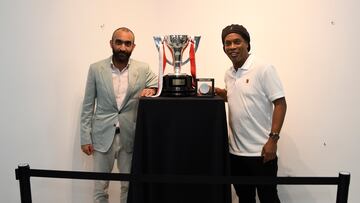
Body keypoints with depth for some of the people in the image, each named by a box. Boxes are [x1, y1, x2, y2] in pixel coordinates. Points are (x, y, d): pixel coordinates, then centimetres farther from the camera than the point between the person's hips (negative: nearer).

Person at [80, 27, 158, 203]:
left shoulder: (143, 69, -2)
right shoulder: (96, 69, -2)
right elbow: (88, 106, 1)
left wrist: (151, 89, -13)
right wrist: (85, 137, -2)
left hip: (130, 136, 1)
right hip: (103, 136, 0)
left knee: (129, 185, 12)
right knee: (100, 186, 9)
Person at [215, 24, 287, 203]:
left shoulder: (264, 69, -10)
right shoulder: (228, 75, 9)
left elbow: (280, 104, -13)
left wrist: (273, 139, -19)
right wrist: (218, 92, 5)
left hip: (260, 151, -6)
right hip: (235, 151, 6)